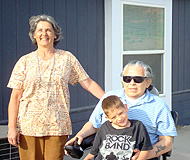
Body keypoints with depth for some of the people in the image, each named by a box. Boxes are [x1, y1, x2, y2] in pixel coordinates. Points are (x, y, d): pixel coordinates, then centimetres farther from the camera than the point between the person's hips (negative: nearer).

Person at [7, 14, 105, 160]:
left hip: (58, 126, 0)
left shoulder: (66, 58, 7)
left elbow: (87, 83, 9)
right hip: (29, 126, 0)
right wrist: (12, 127, -4)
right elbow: (15, 97, 3)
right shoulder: (25, 61, 5)